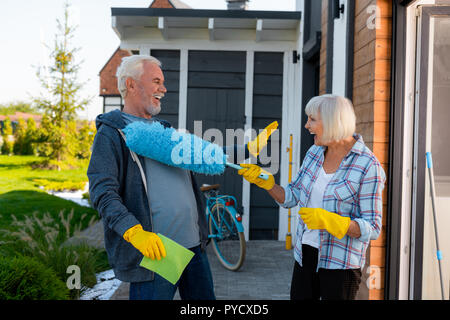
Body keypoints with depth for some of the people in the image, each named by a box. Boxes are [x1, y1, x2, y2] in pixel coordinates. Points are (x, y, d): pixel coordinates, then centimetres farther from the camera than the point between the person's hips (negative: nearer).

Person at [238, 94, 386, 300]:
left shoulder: (368, 166, -16)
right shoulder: (315, 152, 3)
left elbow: (372, 229, -16)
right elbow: (291, 197, 11)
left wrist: (329, 221, -28)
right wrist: (263, 180, -4)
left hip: (341, 262, -6)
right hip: (306, 253, 6)